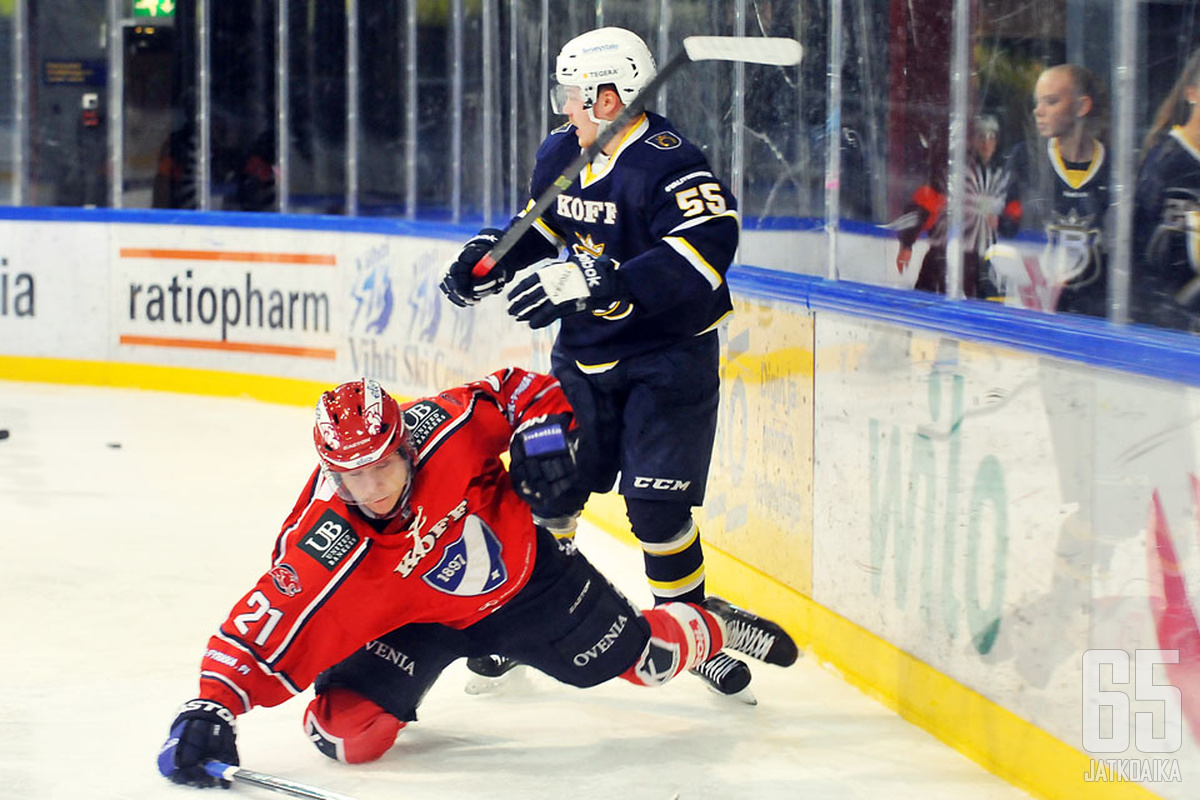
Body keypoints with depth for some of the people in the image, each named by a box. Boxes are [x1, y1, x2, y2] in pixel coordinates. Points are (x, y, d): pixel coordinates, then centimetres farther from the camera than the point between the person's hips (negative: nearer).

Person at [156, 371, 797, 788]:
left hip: (523, 574, 1)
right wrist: (210, 710, -48)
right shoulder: (319, 550, -36)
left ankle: (716, 627, 46)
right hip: (411, 618, -1)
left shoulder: (441, 429, -32)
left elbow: (521, 390, -14)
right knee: (349, 735, -20)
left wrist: (543, 427, -32)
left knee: (644, 659, 10)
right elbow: (263, 626, -36)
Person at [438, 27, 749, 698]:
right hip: (583, 356, 6)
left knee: (656, 507, -9)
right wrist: (488, 258, 4)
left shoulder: (666, 163, -23)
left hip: (668, 358, -6)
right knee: (548, 488, 4)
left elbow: (708, 246, -37)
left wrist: (595, 282, -40)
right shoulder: (560, 153, 2)